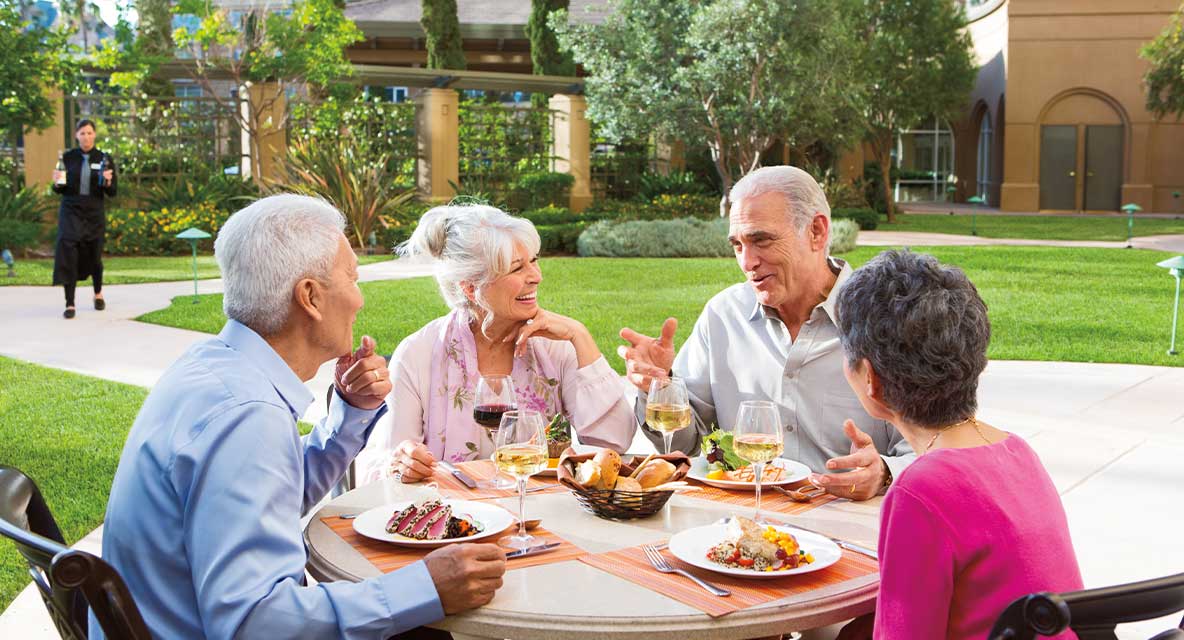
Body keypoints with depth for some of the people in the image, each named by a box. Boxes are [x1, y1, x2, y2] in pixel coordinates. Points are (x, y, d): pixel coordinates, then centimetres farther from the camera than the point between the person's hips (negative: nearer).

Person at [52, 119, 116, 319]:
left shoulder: (105, 159, 0)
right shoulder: (68, 158, 1)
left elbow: (112, 193, 1)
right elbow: (60, 190, 7)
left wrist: (108, 182, -20)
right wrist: (57, 183, -15)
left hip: (94, 213, 0)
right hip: (71, 212, 0)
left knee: (94, 256, 10)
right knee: (68, 252, -14)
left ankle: (98, 294, 38)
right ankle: (70, 304, -13)